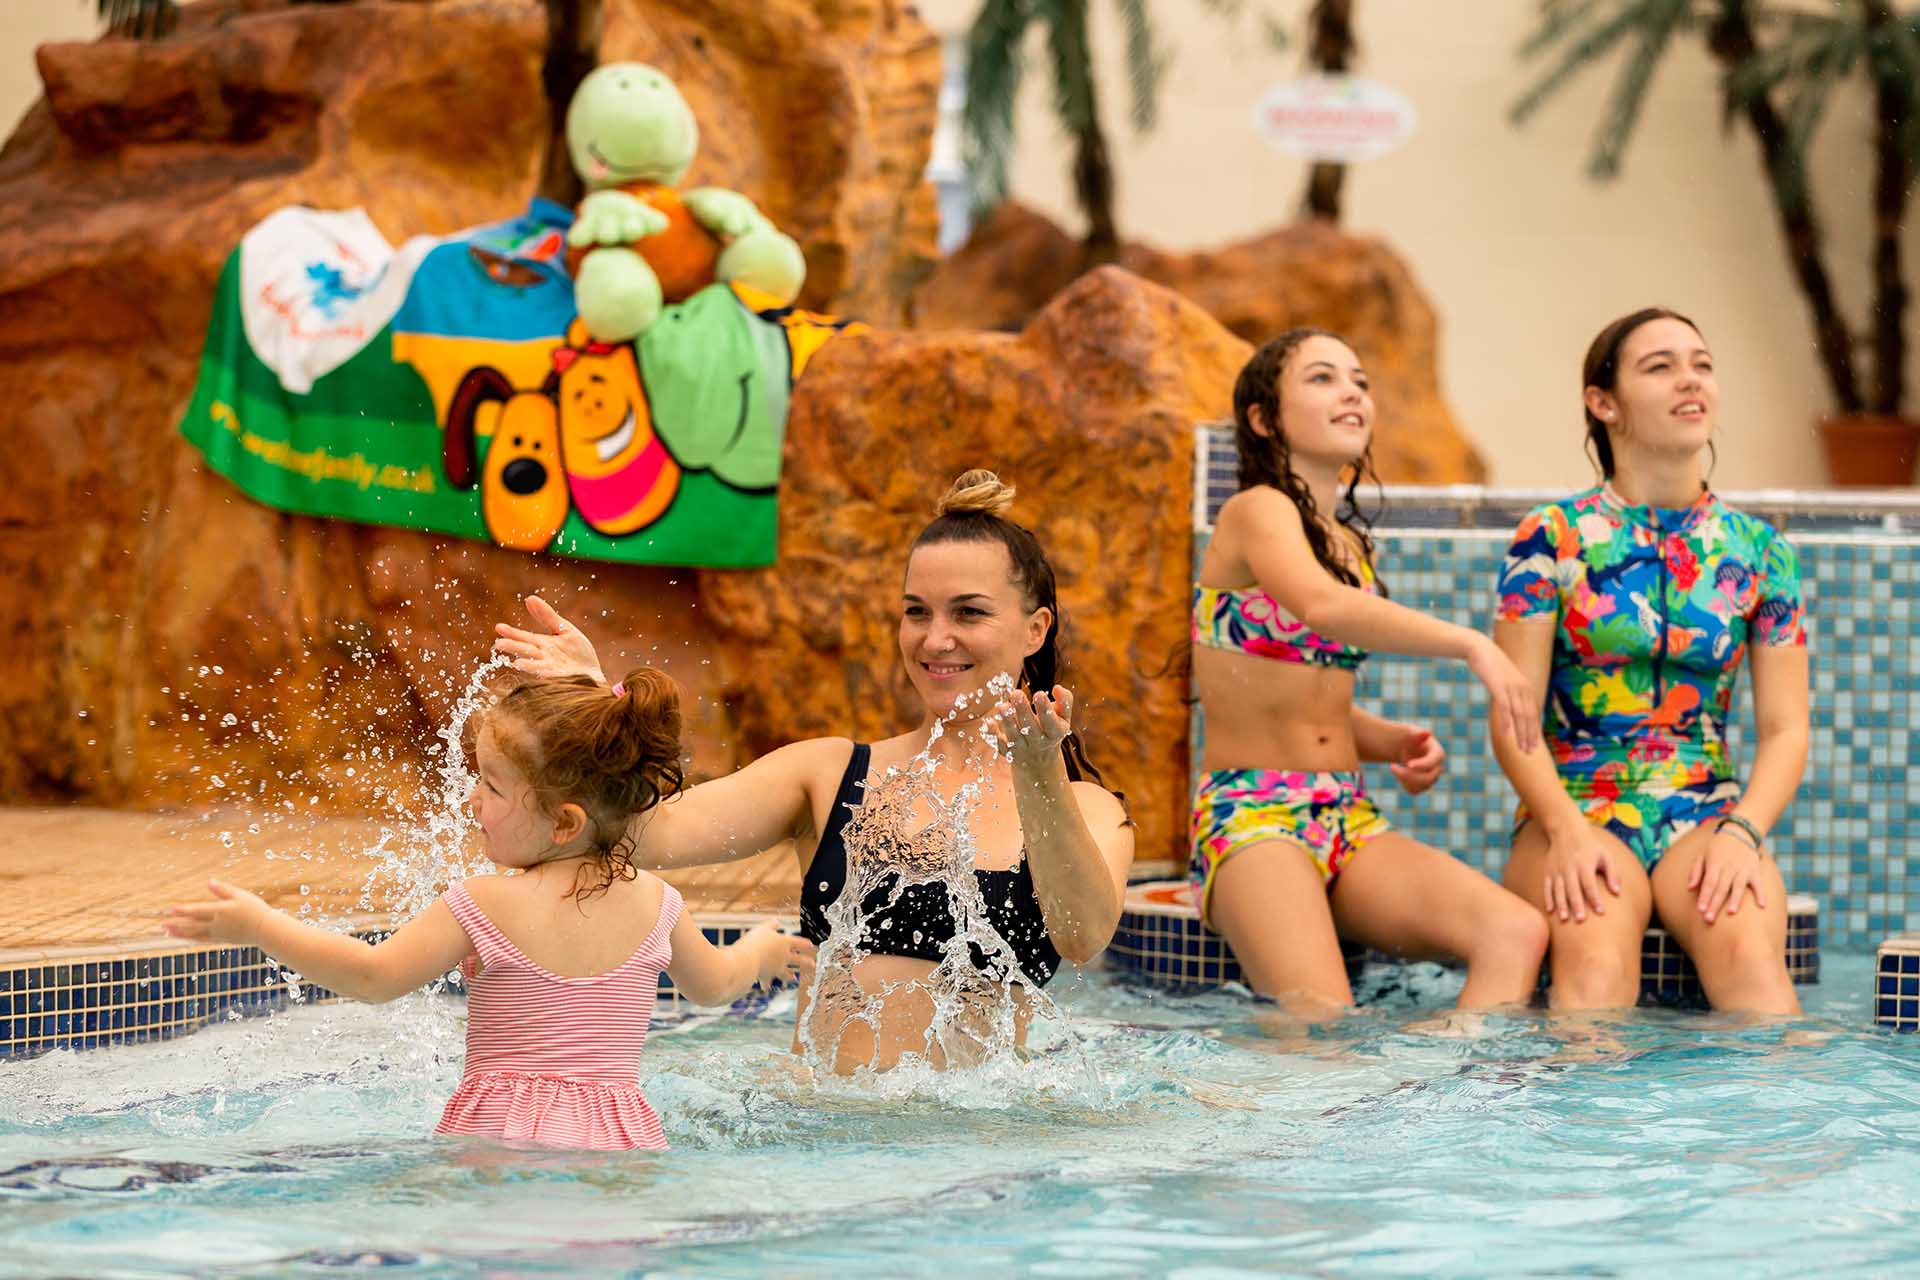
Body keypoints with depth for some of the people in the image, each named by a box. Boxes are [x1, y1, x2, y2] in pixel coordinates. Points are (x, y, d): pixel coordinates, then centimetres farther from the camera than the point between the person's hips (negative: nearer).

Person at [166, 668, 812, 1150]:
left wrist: (260, 925, 9)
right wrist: (762, 950, 50)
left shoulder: (486, 906, -5)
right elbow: (714, 984, 26)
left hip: (504, 1133, -4)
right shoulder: (653, 902, 8)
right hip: (616, 1143, 4)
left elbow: (375, 975, -1)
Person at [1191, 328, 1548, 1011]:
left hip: (1349, 820, 7)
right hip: (1250, 818, -7)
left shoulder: (1352, 543, 20)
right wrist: (1471, 645, -32)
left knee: (1517, 933, -22)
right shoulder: (1257, 512, -5)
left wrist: (1398, 743, 7)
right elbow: (1321, 605, -27)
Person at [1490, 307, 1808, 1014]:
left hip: (1706, 812, 2)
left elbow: (1785, 729, 8)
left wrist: (1743, 833, -11)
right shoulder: (1552, 537, 2)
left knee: (1750, 954, -32)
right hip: (1573, 808, -2)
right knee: (1596, 962, -35)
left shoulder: (1759, 552, 10)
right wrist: (1568, 830, -18)